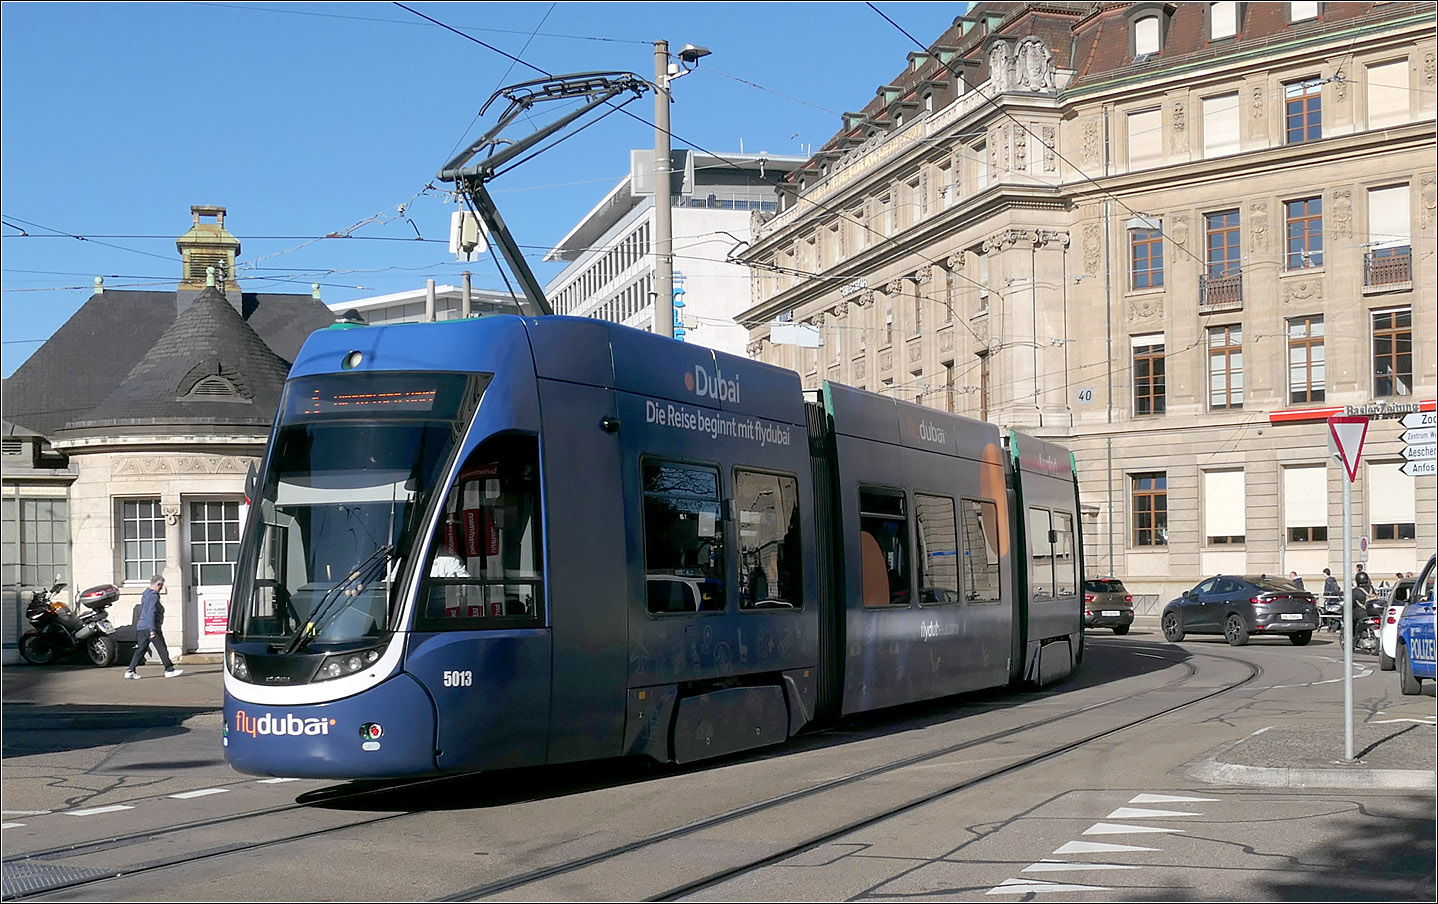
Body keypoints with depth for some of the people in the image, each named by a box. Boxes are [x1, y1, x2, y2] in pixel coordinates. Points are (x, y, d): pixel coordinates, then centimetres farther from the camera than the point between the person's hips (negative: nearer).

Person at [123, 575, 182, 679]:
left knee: (140, 650, 7)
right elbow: (151, 613, -21)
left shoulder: (145, 594, 17)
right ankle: (169, 670, 2)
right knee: (162, 649, -2)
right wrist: (152, 630, -23)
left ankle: (130, 671, 2)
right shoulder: (153, 596, -14)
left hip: (141, 627, 9)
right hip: (150, 627, -9)